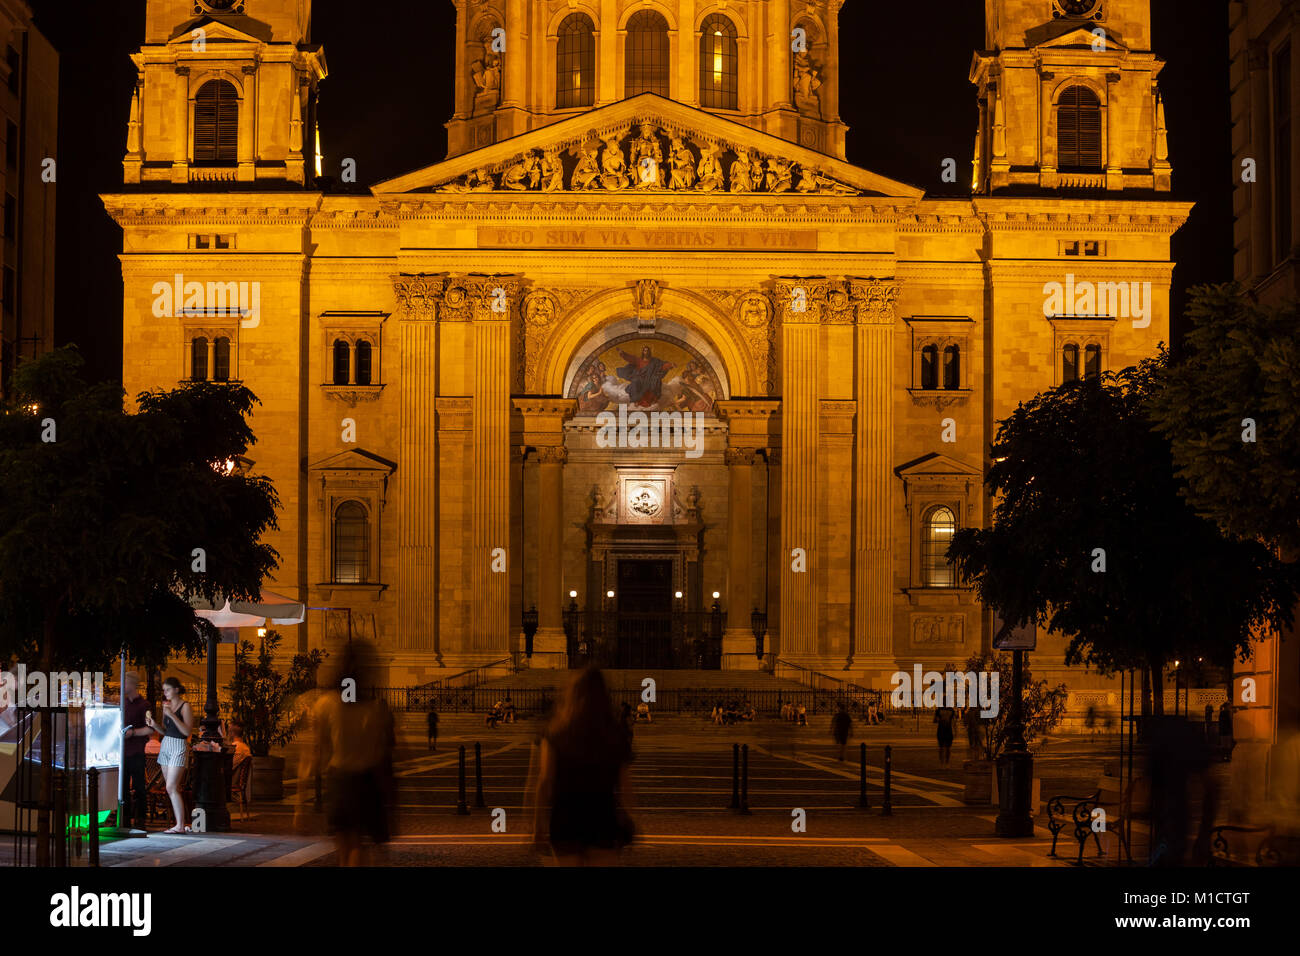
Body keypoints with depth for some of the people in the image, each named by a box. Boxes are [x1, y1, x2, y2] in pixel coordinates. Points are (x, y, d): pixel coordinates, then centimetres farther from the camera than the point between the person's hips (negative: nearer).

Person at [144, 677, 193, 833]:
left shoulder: (185, 706, -8)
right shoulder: (166, 705, 13)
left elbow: (187, 731, -16)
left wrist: (173, 715, -22)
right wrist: (154, 725, -1)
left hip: (178, 747, -8)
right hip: (165, 745, 8)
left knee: (171, 788, -14)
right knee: (172, 789, 6)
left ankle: (180, 826, -13)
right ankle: (180, 823, 9)